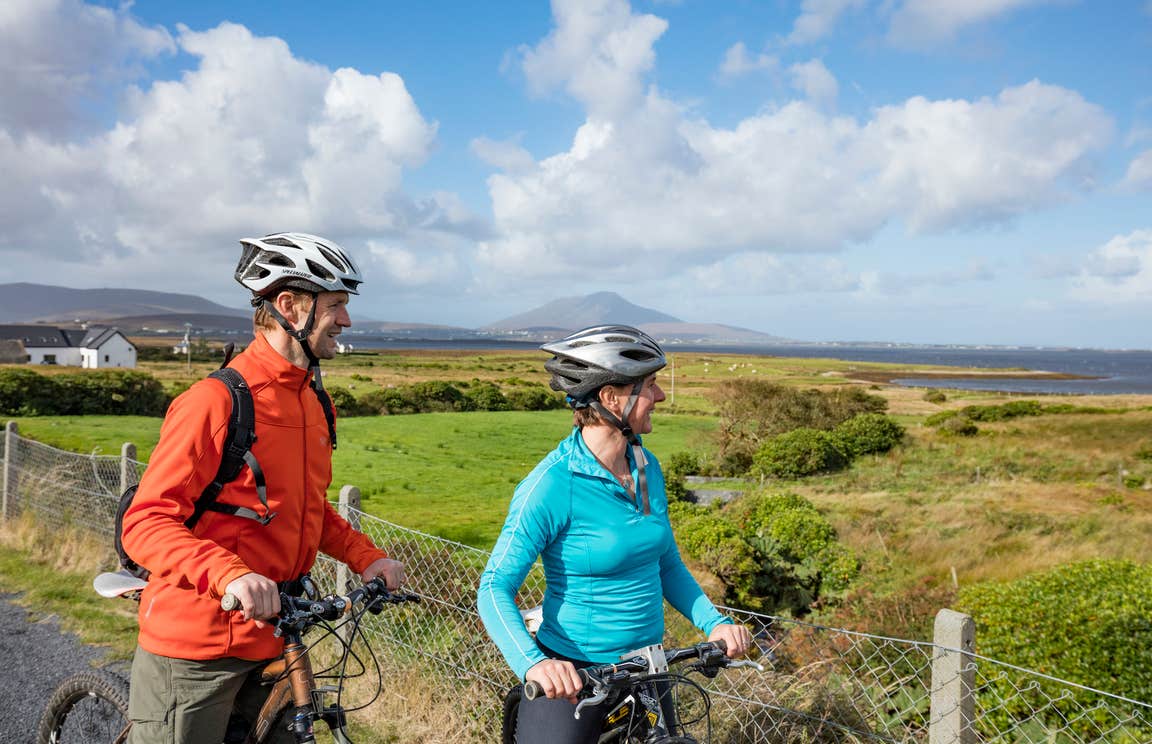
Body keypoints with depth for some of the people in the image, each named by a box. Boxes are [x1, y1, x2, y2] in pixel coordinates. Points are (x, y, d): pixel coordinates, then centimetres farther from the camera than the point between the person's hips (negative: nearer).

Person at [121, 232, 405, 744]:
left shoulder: (314, 401, 8)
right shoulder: (215, 400, -18)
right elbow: (145, 524, -21)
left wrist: (365, 556, 3)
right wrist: (229, 574, -36)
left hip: (274, 640, 7)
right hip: (195, 648, -7)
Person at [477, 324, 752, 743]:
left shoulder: (647, 468, -1)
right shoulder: (551, 485, -21)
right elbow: (496, 588, -20)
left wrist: (714, 622, -5)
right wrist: (533, 663, -35)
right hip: (570, 679, -6)